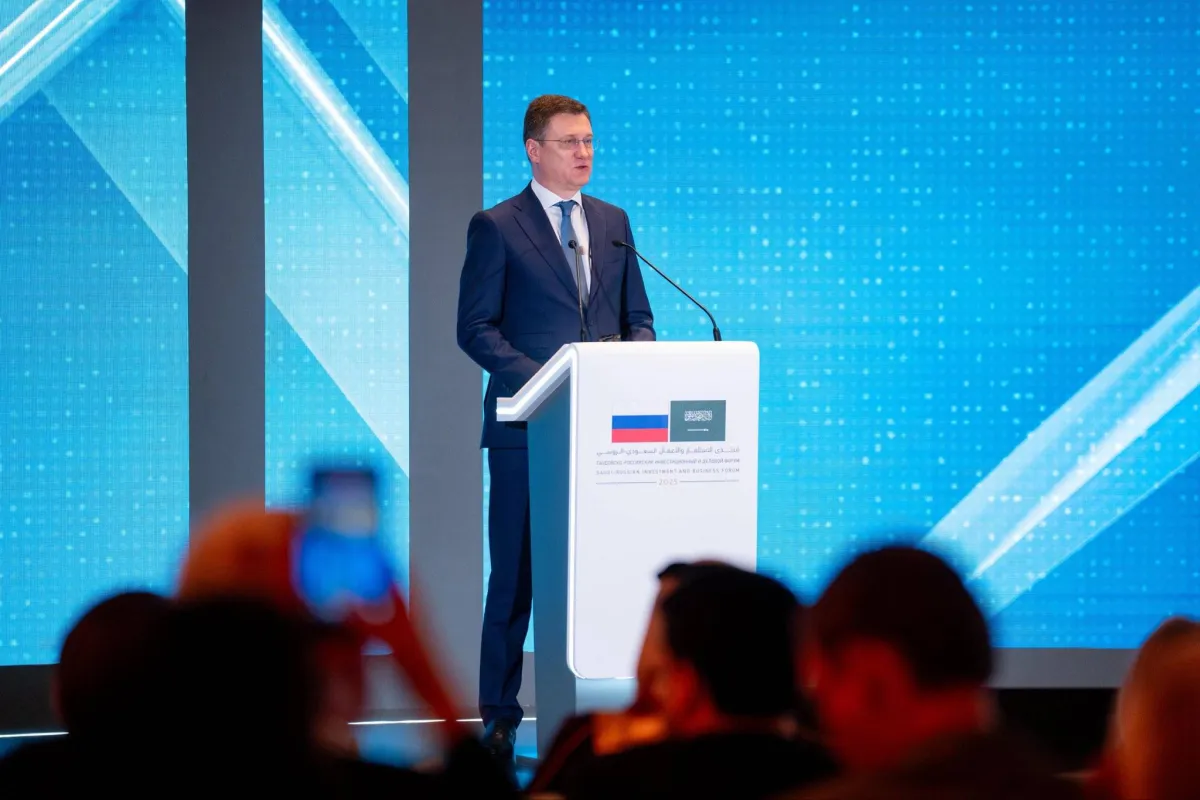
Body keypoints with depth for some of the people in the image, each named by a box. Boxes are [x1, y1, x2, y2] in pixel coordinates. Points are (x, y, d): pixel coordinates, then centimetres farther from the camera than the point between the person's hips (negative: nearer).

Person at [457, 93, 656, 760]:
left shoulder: (613, 222, 15)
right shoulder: (497, 228, 0)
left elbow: (639, 317, 18)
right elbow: (476, 328, -4)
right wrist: (543, 380, -15)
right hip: (528, 427, -4)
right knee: (517, 574, 0)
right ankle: (501, 717, 6)